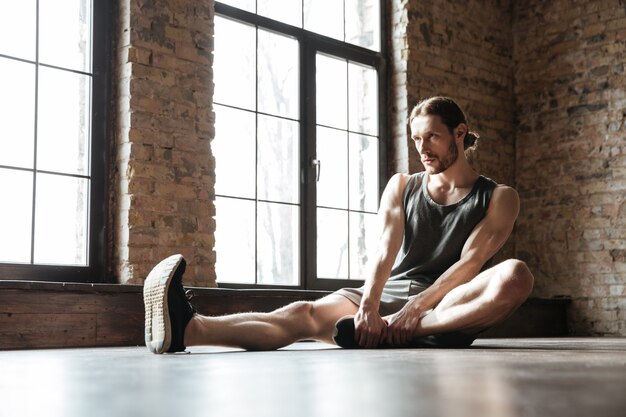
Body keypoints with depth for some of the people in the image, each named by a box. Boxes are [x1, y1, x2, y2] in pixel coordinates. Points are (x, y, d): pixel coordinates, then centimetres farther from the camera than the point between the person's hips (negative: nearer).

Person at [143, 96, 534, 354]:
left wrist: (415, 309, -24)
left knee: (516, 275, -34)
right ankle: (187, 328, -52)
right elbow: (385, 252, -2)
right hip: (388, 297, 2)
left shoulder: (498, 198, 7)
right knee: (305, 314, -27)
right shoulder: (402, 186, 15)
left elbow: (470, 263, -8)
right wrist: (369, 308, -22)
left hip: (447, 311, -1)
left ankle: (392, 333, -39)